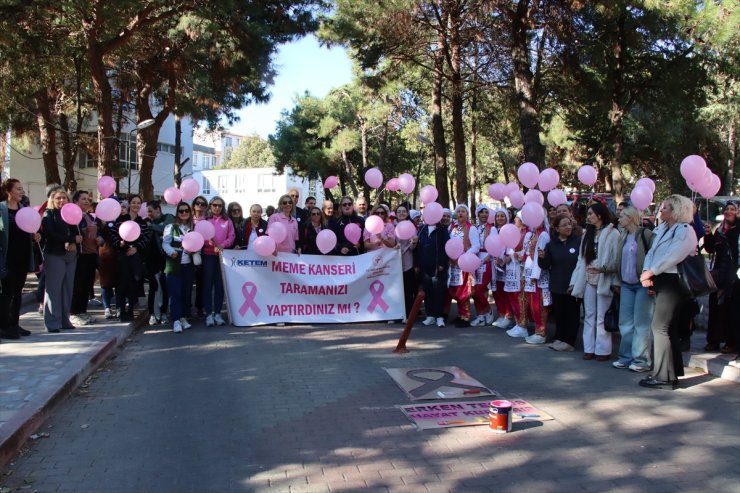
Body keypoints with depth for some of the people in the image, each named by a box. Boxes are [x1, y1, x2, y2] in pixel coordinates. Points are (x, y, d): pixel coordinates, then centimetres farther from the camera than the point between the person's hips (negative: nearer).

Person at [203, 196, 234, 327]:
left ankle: (217, 313, 8)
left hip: (222, 255, 1)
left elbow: (231, 237, 3)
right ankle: (209, 314, 0)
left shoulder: (227, 221, 10)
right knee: (208, 284, -2)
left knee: (220, 284, 3)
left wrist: (222, 245, -14)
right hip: (208, 255, -1)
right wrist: (210, 242, -21)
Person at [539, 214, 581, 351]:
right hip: (557, 285, 3)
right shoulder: (552, 244, 4)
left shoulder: (578, 241, -4)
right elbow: (545, 265, 4)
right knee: (559, 313, 10)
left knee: (572, 313, 4)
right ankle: (559, 338, 21)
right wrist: (542, 257, -16)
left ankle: (569, 341, 11)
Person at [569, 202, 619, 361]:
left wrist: (602, 268, -24)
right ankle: (589, 348, 14)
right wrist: (575, 281, 10)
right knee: (589, 315, 8)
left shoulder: (612, 233, -5)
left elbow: (616, 259, -10)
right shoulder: (588, 234, 16)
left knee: (602, 317, -2)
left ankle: (603, 350, 6)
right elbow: (582, 259, 14)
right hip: (588, 280, 6)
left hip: (604, 280, -6)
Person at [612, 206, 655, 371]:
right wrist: (617, 281, 15)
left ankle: (641, 360, 2)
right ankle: (626, 357, 15)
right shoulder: (623, 237, 15)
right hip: (626, 285, 8)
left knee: (641, 323, -4)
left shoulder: (646, 235, -10)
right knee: (625, 323, 8)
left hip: (642, 285, -7)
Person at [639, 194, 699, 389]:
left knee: (659, 327, -10)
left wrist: (651, 272, -15)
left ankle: (663, 377, -5)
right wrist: (646, 271, -6)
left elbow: (672, 257, -20)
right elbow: (652, 253, 11)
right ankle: (673, 372, 23)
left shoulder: (685, 230, -10)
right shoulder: (662, 229, 17)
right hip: (661, 282, 9)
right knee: (668, 327, 13)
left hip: (672, 283, -9)